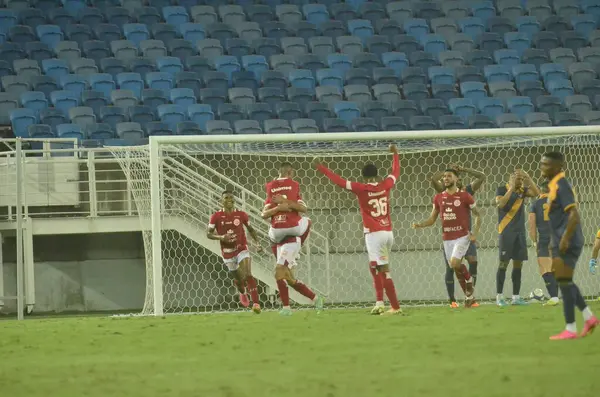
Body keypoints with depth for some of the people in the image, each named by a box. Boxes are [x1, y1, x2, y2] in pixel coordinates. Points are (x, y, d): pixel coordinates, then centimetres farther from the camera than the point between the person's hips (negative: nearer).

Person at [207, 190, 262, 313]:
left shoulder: (241, 215, -3)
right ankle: (242, 293, 47)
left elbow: (251, 229, 11)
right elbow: (209, 233, -3)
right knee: (239, 278, 10)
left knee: (247, 274, -20)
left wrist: (257, 242, -2)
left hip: (241, 249, -1)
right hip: (227, 252, 1)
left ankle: (256, 303, -23)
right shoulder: (216, 217, -7)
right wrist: (221, 237, -21)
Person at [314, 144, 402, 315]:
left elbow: (340, 181, -8)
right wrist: (395, 154, 39)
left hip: (374, 234, -6)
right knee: (376, 267, 19)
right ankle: (379, 303, 15)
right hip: (388, 232, 6)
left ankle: (395, 307, -12)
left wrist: (321, 168, 0)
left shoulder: (361, 189, -8)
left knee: (383, 271, -7)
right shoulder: (385, 185, 4)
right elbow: (395, 172, 23)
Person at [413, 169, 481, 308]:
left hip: (462, 236, -5)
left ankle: (469, 280, 7)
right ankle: (469, 295, 20)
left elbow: (477, 215, 4)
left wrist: (475, 233, -8)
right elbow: (432, 219, 11)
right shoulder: (439, 198, 6)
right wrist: (420, 225, -8)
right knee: (456, 269, 6)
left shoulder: (465, 196, -5)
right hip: (447, 238, 5)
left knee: (455, 263, -22)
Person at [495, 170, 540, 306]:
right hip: (506, 232, -5)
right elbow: (500, 204, -21)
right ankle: (499, 297, -1)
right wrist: (511, 188, -19)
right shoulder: (502, 190, -3)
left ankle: (516, 297, 9)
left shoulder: (522, 190, 9)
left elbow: (536, 193, -5)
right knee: (504, 263, -6)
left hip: (520, 232, 5)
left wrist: (528, 178, -11)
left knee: (518, 264, 5)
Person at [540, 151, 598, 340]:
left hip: (567, 243, -10)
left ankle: (570, 329, -1)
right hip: (559, 242, 10)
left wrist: (565, 239, -25)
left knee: (564, 282, -5)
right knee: (565, 282, 16)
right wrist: (554, 240, 24)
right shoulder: (554, 186, 14)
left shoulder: (561, 185, -16)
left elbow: (574, 214, -23)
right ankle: (589, 317, 20)